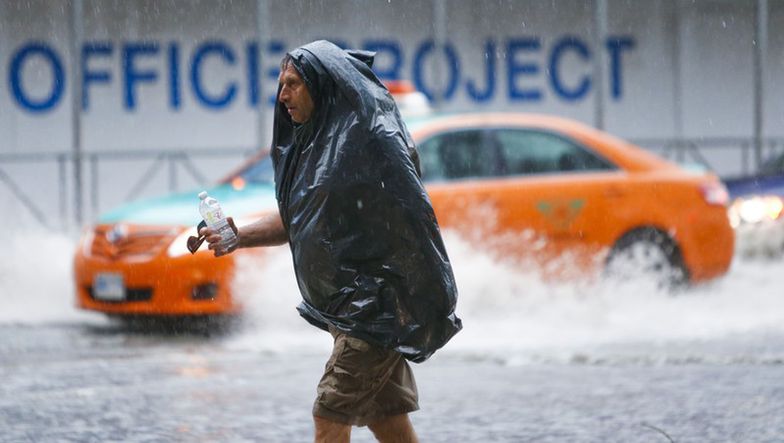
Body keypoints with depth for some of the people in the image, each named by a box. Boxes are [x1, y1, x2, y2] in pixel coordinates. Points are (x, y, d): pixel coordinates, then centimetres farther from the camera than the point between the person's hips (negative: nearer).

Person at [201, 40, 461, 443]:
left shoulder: (372, 140, -14)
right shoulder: (315, 142, 14)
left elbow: (412, 219, -18)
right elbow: (295, 221, 21)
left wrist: (415, 311, -21)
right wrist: (239, 237, 4)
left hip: (376, 303, -9)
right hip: (347, 304, 9)